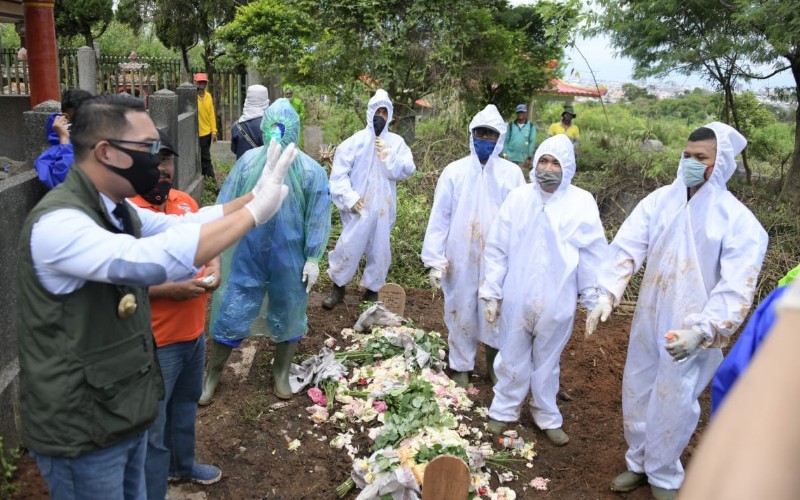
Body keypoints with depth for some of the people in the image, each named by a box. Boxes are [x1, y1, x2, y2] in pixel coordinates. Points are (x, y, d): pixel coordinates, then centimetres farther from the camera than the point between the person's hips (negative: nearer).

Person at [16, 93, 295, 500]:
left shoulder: (118, 210, 3)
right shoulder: (57, 223, -27)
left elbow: (185, 224, 10)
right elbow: (151, 260, -41)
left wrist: (252, 196, -5)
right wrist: (253, 212, -35)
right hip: (80, 430, -8)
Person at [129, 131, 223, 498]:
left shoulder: (186, 201, 4)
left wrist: (214, 267, -3)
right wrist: (171, 290, -27)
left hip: (194, 331, 8)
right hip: (154, 342, -8)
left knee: (185, 405, 28)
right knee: (151, 427, 6)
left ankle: (182, 463, 52)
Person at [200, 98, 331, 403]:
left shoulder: (309, 170, -8)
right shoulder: (249, 161, -5)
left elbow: (317, 217, -4)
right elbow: (225, 205, 1)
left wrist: (313, 258, -5)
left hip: (289, 257, 0)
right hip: (248, 254, 0)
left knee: (287, 315, 14)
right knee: (231, 312, 7)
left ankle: (281, 374, 36)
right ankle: (213, 375, 27)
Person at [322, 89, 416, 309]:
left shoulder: (396, 141, 5)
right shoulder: (356, 140, -3)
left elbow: (407, 170, -2)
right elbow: (339, 172, -5)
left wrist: (388, 156, -12)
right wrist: (349, 198, -13)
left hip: (383, 207, 2)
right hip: (359, 207, -2)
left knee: (380, 250, 9)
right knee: (349, 246, 1)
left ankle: (371, 290, 26)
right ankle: (338, 287, 21)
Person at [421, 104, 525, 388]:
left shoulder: (512, 173, -1)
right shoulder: (454, 171, -2)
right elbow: (439, 217, -2)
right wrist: (435, 258, -6)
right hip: (461, 260, 0)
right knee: (460, 313, 11)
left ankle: (495, 365, 32)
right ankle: (461, 367, 28)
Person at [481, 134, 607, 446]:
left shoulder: (582, 203, -8)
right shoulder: (518, 198, -4)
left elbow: (593, 256, -4)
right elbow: (497, 249, -1)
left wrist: (593, 301, -2)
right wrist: (491, 293, 0)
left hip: (557, 302, -1)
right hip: (516, 299, 1)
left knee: (548, 362, 18)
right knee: (513, 359, 16)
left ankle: (547, 417, 37)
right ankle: (504, 411, 36)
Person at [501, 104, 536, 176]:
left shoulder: (531, 126, 2)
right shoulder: (511, 125, 7)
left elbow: (532, 142, 0)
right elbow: (506, 140, 6)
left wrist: (529, 157, -4)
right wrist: (505, 154, -2)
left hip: (524, 159, -1)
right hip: (510, 157, 1)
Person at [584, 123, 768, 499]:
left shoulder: (739, 221, -12)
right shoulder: (659, 201, -4)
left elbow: (736, 289, -18)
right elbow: (626, 247, -10)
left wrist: (701, 331, -30)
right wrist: (607, 294, -23)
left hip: (694, 331, -3)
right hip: (649, 321, 4)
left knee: (673, 405, 7)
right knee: (636, 393, 16)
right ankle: (639, 462, 40)